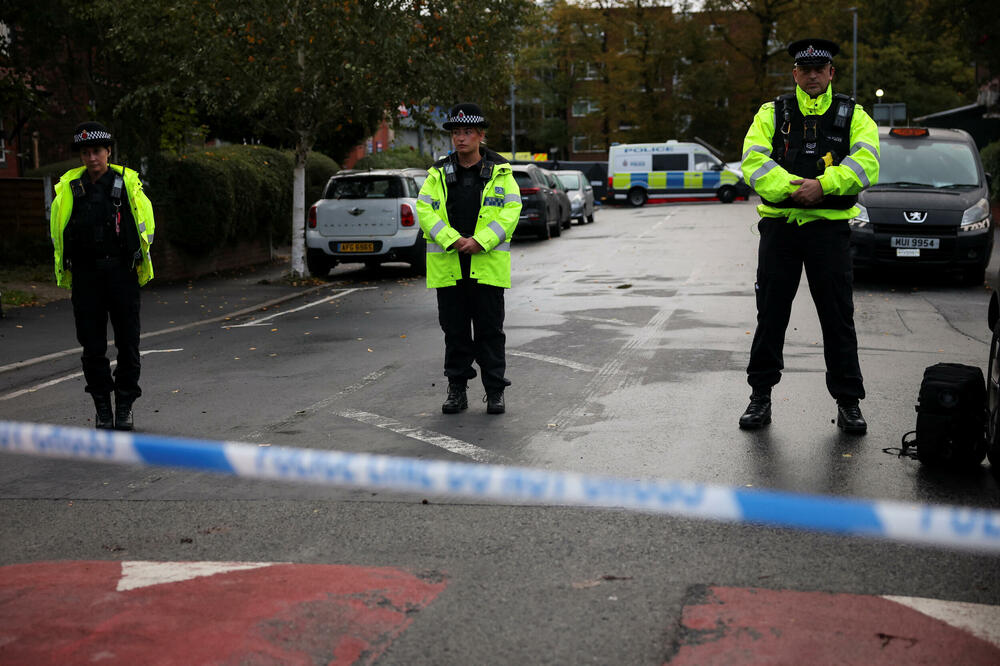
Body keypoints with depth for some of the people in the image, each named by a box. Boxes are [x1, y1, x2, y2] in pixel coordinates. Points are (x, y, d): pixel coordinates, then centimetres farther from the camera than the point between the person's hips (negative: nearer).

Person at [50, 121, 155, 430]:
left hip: (122, 273, -1)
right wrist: (65, 267, 9)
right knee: (92, 345, 4)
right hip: (85, 275, 1)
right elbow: (57, 231, 13)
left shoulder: (127, 182, -1)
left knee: (128, 344, 2)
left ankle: (124, 407, 13)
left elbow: (145, 224, 9)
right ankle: (102, 407, 14)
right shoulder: (68, 187, 3)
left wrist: (137, 257, 7)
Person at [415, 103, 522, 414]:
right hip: (448, 266, 2)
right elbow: (425, 210, -1)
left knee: (490, 330, 3)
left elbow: (511, 211, -4)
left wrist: (480, 241, -15)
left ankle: (495, 392, 12)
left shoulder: (500, 172, 3)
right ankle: (456, 390, 18)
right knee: (455, 330, 8)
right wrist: (453, 240, -15)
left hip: (488, 265, -2)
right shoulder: (438, 173, 7)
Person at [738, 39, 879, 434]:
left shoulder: (852, 116, 7)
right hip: (779, 225, 1)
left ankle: (848, 402, 11)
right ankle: (760, 395, 18)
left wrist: (822, 184, -22)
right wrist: (793, 188, -19)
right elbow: (753, 162, -6)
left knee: (838, 317, 2)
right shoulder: (772, 114, 8)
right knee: (770, 315, 6)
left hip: (830, 227, -1)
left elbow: (866, 163, -9)